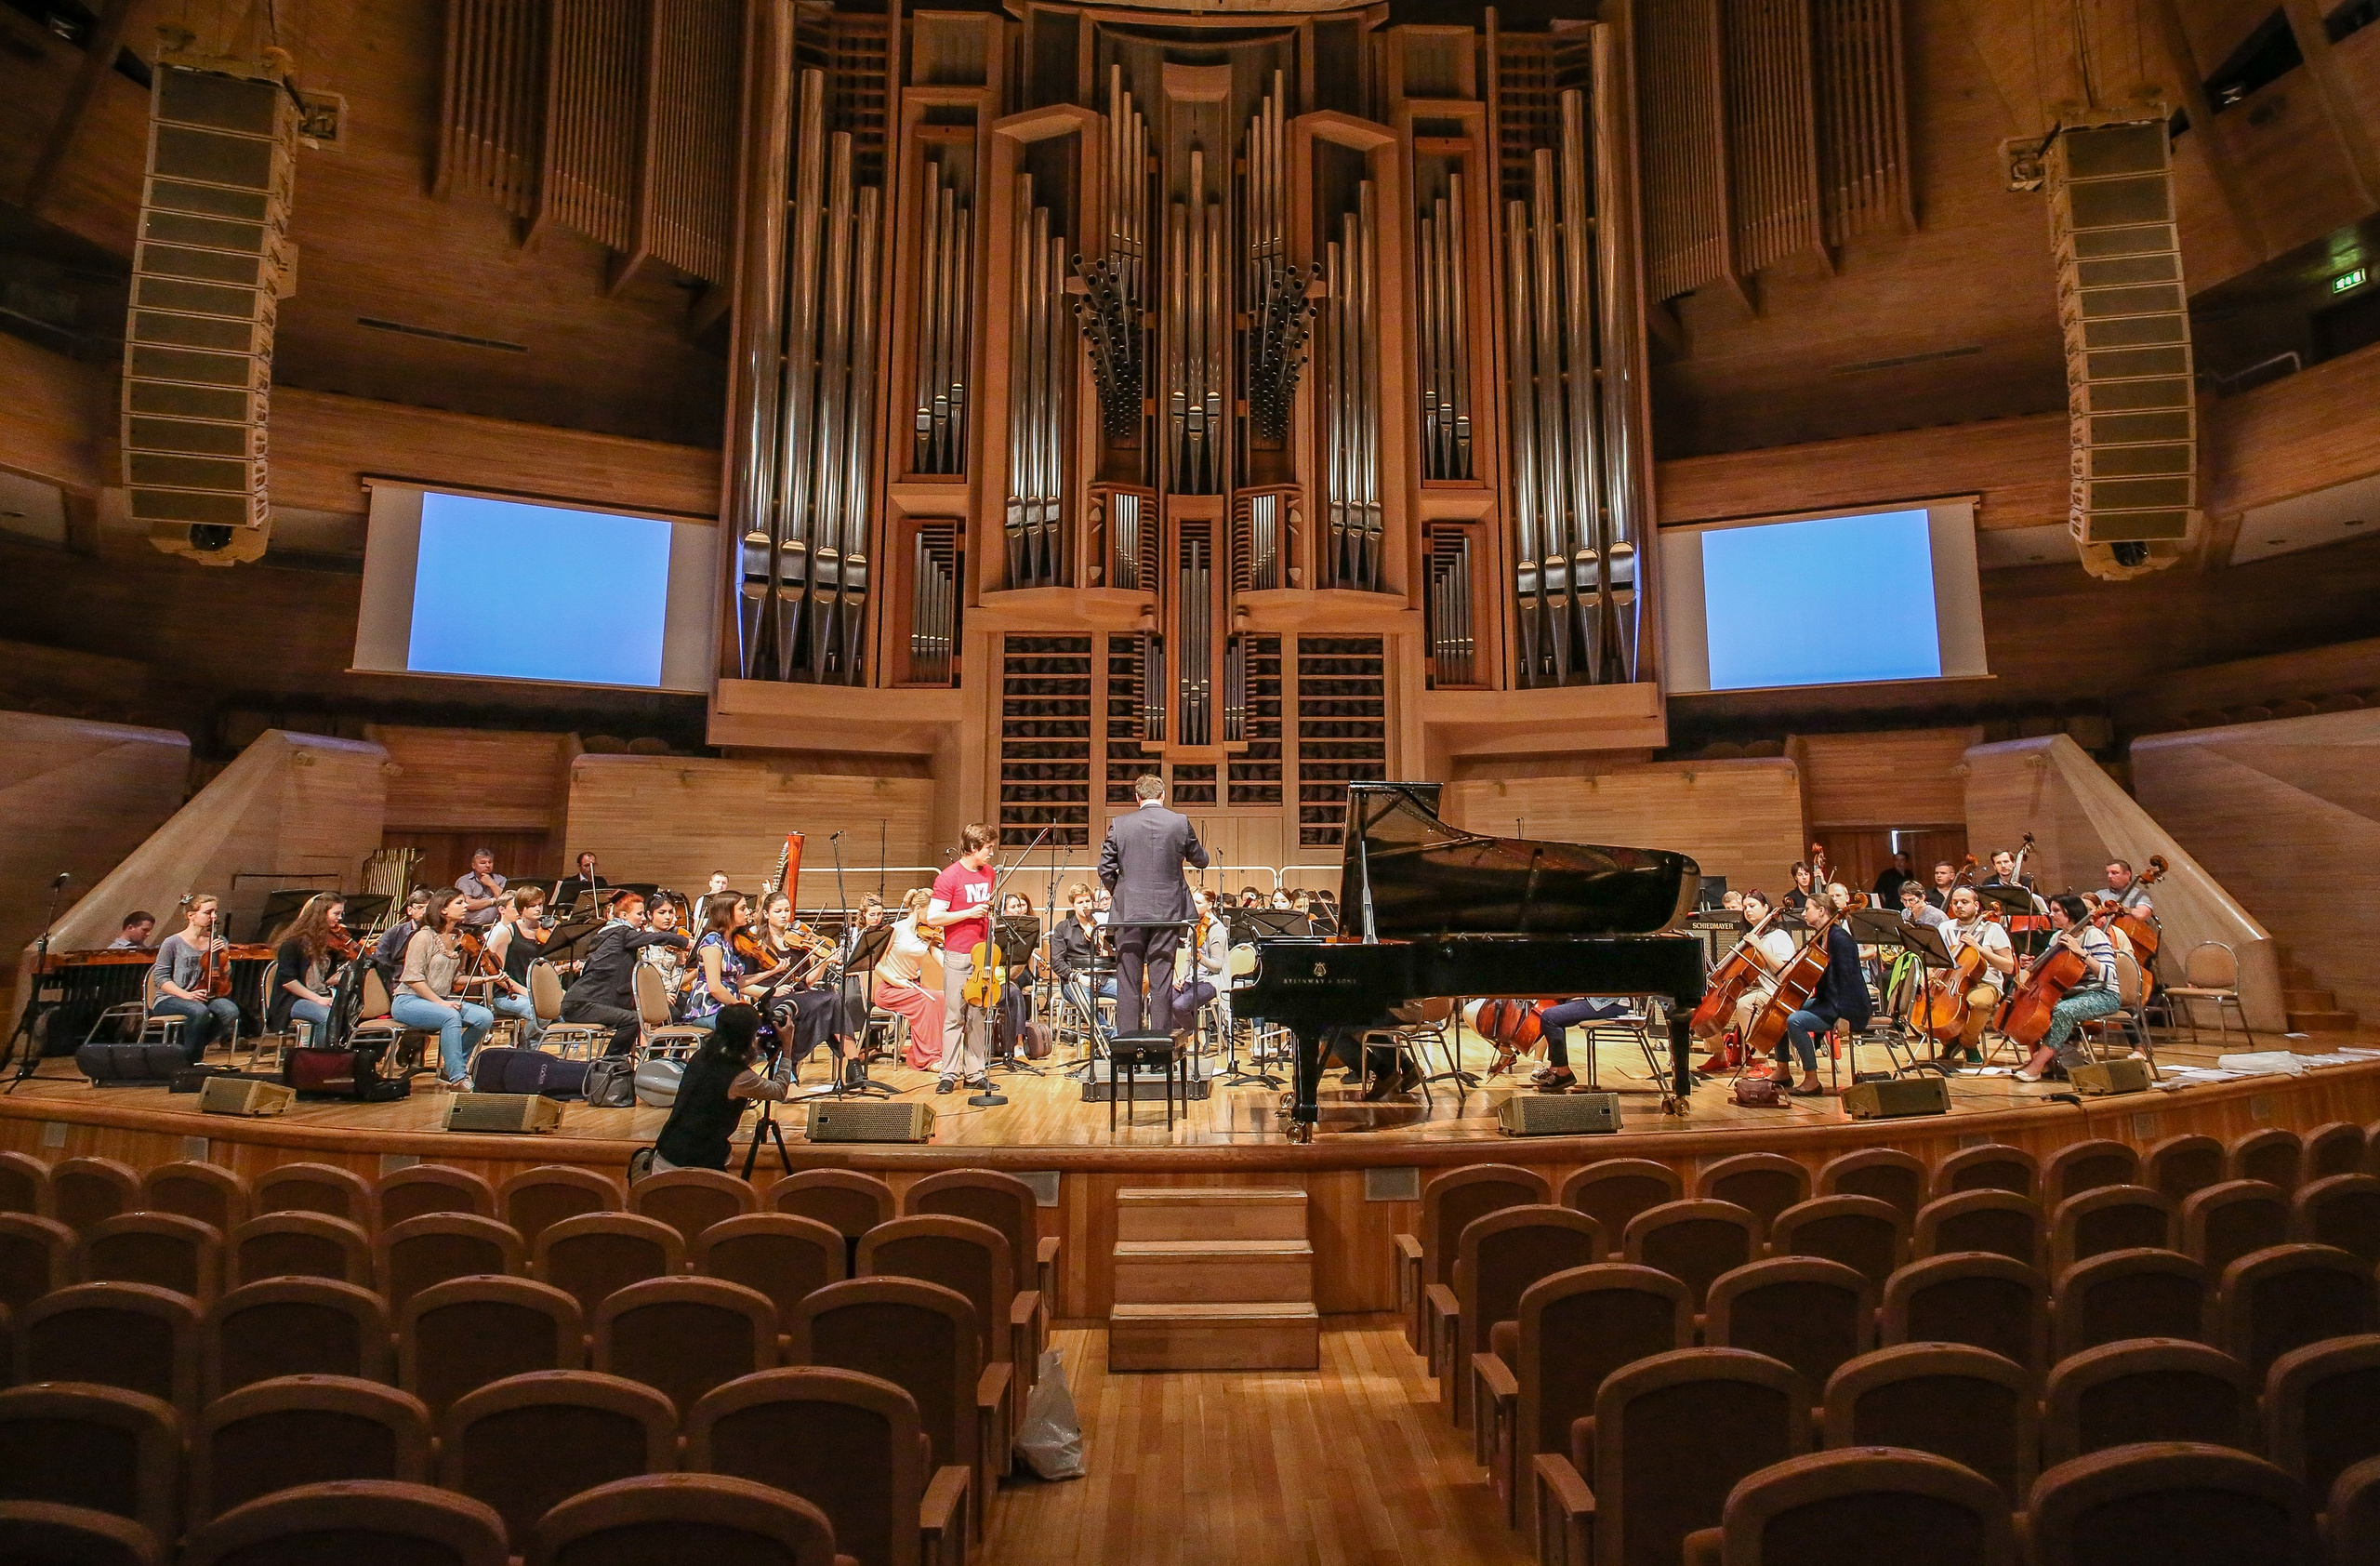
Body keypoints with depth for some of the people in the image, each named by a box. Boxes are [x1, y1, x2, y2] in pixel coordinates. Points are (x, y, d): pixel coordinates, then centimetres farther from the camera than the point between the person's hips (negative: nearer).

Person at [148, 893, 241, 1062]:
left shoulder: (217, 941, 9)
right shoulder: (173, 943, -4)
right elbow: (160, 978, -5)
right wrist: (186, 995, -19)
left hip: (204, 996, 4)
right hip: (169, 1000, -4)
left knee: (230, 1010, -30)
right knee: (199, 1011, -37)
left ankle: (193, 1050, -6)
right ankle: (188, 1060, -15)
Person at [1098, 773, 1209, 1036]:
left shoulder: (1119, 824, -2)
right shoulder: (1181, 822, -2)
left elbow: (1105, 869, 0)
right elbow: (1200, 861, 9)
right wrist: (1202, 850, 32)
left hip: (1129, 913, 0)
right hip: (1167, 912, 0)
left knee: (1128, 982, 6)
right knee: (1161, 980, 6)